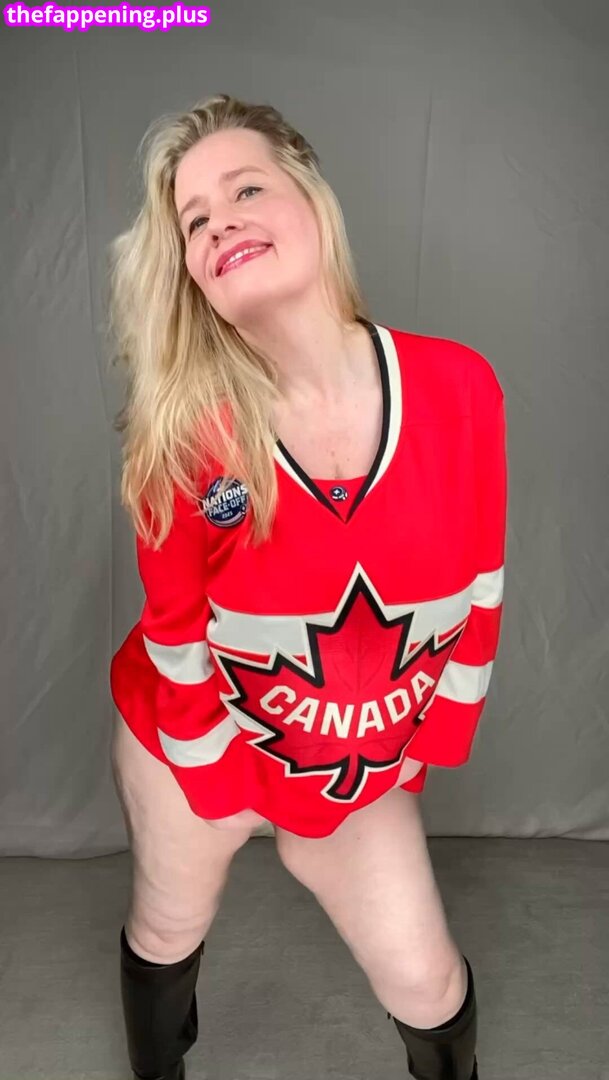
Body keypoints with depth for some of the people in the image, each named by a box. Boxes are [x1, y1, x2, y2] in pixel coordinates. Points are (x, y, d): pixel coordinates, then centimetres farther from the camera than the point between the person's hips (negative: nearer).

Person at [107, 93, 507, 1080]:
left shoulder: (459, 386, -20)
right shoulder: (181, 431, -24)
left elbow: (477, 583, -7)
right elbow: (176, 627, -11)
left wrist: (425, 744, -1)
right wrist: (227, 786, -4)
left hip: (366, 764, 1)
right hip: (196, 747, 0)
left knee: (426, 983, 14)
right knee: (167, 933, 25)